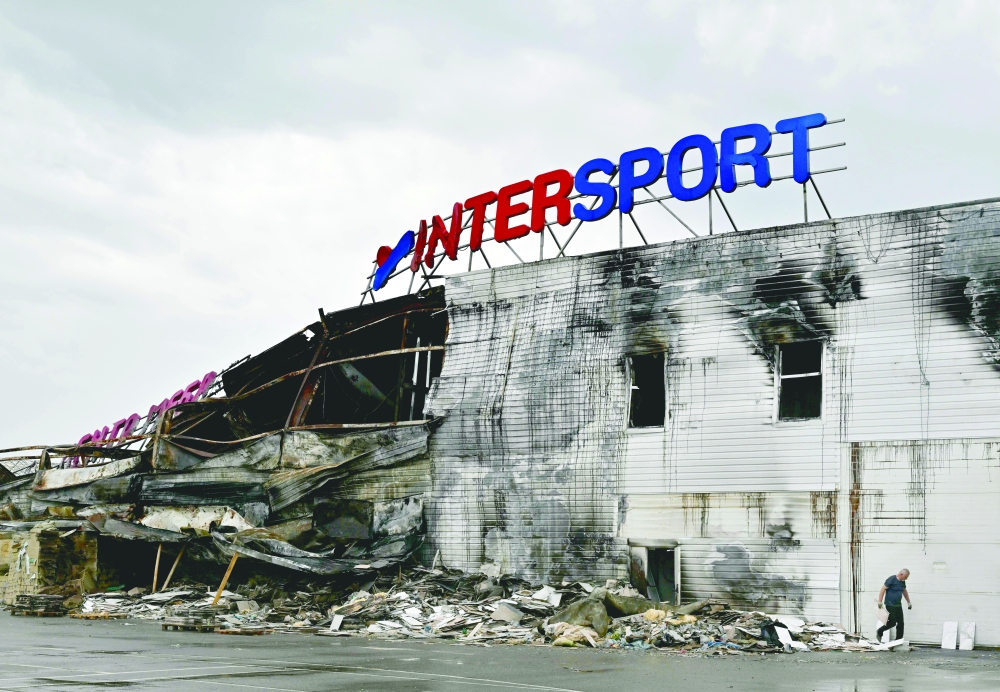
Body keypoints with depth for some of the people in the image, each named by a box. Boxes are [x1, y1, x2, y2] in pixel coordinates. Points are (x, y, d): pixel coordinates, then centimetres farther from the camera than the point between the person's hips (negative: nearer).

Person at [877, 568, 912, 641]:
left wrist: (908, 602, 30)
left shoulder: (903, 581, 11)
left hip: (898, 605, 7)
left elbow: (905, 592, 27)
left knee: (900, 623, 3)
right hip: (890, 605, -7)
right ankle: (880, 632, 12)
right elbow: (883, 589, -13)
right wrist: (880, 602, -16)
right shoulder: (891, 579, -12)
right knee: (892, 623, -10)